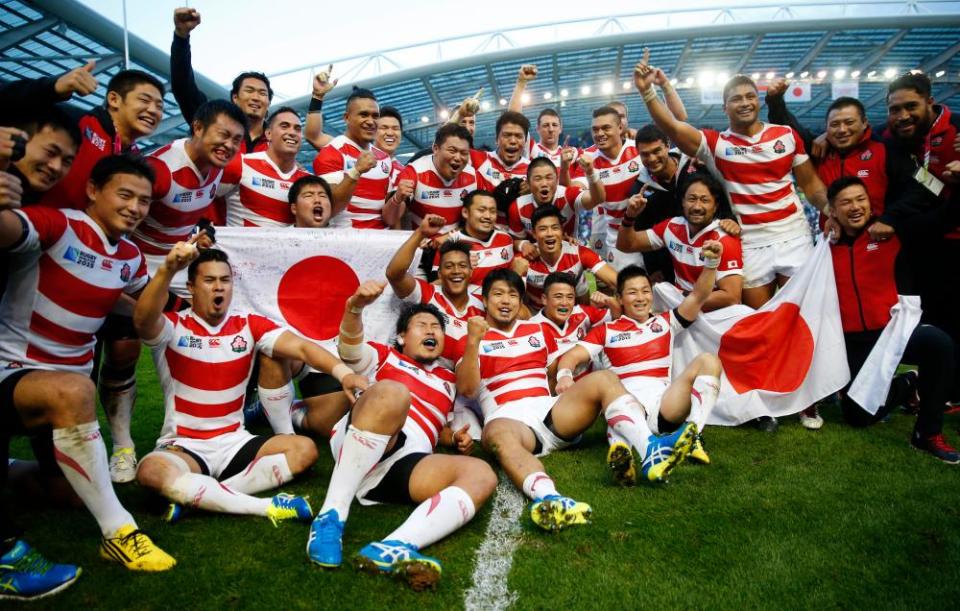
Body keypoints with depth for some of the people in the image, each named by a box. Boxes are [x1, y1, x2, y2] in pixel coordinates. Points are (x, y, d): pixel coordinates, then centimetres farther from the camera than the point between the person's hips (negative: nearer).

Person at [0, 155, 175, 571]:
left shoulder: (129, 257, 3)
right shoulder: (57, 226, -17)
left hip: (67, 386, 7)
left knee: (69, 492, 14)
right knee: (73, 392, -41)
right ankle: (118, 532, -28)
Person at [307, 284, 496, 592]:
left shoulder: (448, 381, 33)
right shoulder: (384, 356, 22)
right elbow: (350, 348, 1)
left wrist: (455, 438, 12)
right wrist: (355, 306, -21)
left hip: (406, 465, 4)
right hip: (356, 449, -3)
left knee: (481, 475, -23)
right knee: (392, 393, -34)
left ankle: (391, 548, -48)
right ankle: (330, 516, -34)